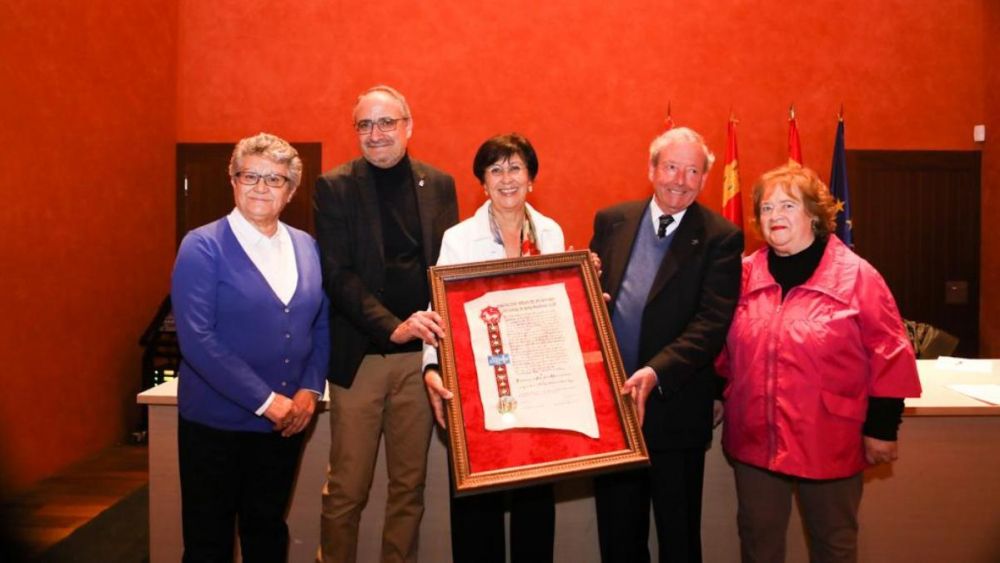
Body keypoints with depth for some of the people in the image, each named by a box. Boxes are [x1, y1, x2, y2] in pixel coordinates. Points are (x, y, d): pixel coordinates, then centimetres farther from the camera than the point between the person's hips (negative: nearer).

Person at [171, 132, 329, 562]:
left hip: (285, 422, 4)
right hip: (216, 422, -4)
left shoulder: (307, 247, 5)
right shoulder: (202, 247, -10)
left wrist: (309, 390, -6)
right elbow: (197, 340, -18)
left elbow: (321, 326, 9)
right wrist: (266, 401, -19)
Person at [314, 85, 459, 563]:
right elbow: (336, 274, -9)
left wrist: (438, 329, -8)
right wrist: (393, 326, -21)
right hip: (360, 354, -2)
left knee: (410, 483, 13)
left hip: (420, 353, 3)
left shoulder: (439, 184, 7)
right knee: (346, 488, 5)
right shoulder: (334, 187, -2)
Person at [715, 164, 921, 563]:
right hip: (754, 440, 3)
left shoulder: (856, 276, -8)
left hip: (830, 443, -3)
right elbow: (726, 350, 13)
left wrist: (881, 429, -7)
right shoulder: (746, 274, 3)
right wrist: (722, 402, 14)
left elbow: (888, 356, -7)